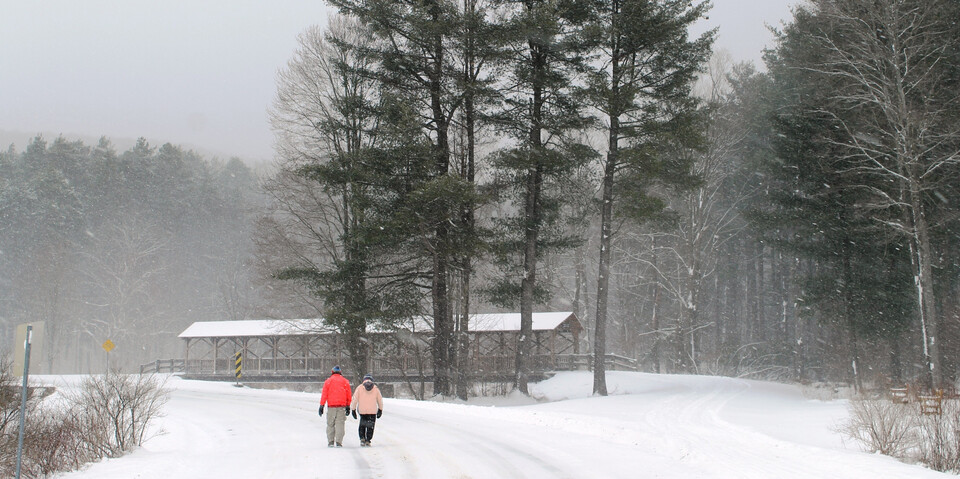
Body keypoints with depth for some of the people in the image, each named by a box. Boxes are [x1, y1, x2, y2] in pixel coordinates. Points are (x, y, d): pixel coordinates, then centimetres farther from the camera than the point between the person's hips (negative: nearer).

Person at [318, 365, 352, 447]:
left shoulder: (328, 381, 4)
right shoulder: (345, 381, 9)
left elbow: (324, 394, 0)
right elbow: (348, 395, 10)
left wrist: (321, 406, 0)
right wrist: (348, 406, 16)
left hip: (331, 406, -1)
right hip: (342, 406, 1)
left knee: (330, 424, 8)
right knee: (340, 424, 0)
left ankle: (330, 441, 5)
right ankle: (339, 442, -6)